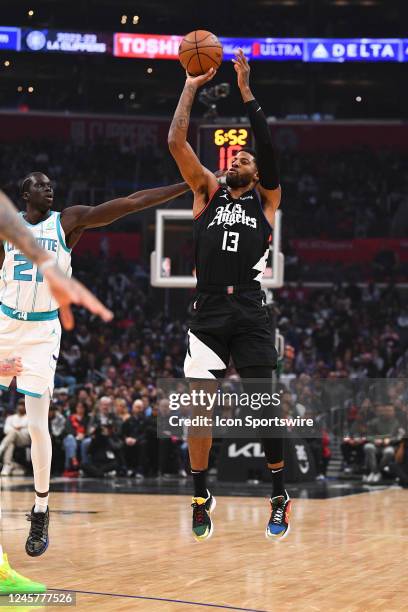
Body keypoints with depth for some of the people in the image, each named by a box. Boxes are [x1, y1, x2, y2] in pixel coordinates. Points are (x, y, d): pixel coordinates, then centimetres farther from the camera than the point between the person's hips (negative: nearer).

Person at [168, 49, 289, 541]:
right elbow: (176, 142, 7)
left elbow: (268, 148, -3)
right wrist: (191, 86, 6)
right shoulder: (208, 191, 16)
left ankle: (279, 496, 7)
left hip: (249, 314, -1)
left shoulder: (265, 199, 12)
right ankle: (201, 496, 13)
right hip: (207, 312, 2)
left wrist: (245, 92, -4)